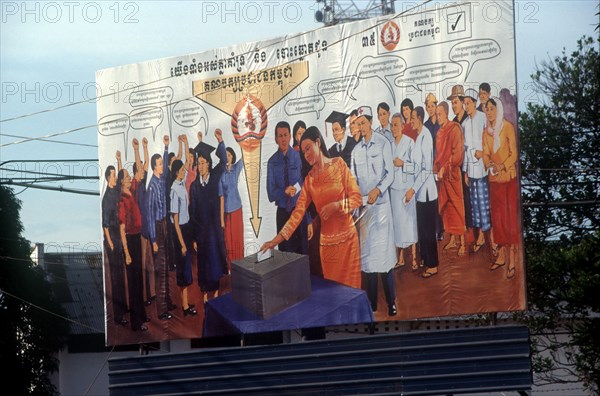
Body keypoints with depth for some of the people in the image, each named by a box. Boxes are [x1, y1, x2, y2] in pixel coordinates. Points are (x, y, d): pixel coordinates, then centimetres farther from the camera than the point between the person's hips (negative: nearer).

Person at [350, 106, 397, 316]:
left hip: (381, 203, -5)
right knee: (366, 253, 5)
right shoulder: (356, 150, 11)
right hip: (363, 205, 5)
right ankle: (372, 302, 10)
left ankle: (391, 302, -1)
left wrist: (378, 190, -22)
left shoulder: (383, 144, -3)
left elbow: (390, 174, -7)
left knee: (383, 251, -6)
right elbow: (353, 180, 12)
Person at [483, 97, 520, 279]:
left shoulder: (508, 128, -8)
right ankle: (501, 255, 15)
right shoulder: (487, 131, 11)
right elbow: (486, 154, 10)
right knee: (497, 216, 7)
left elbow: (514, 153, -9)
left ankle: (511, 259, -5)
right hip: (494, 179, 6)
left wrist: (502, 166, -22)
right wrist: (489, 164, -11)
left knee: (510, 216, -5)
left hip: (509, 177, -6)